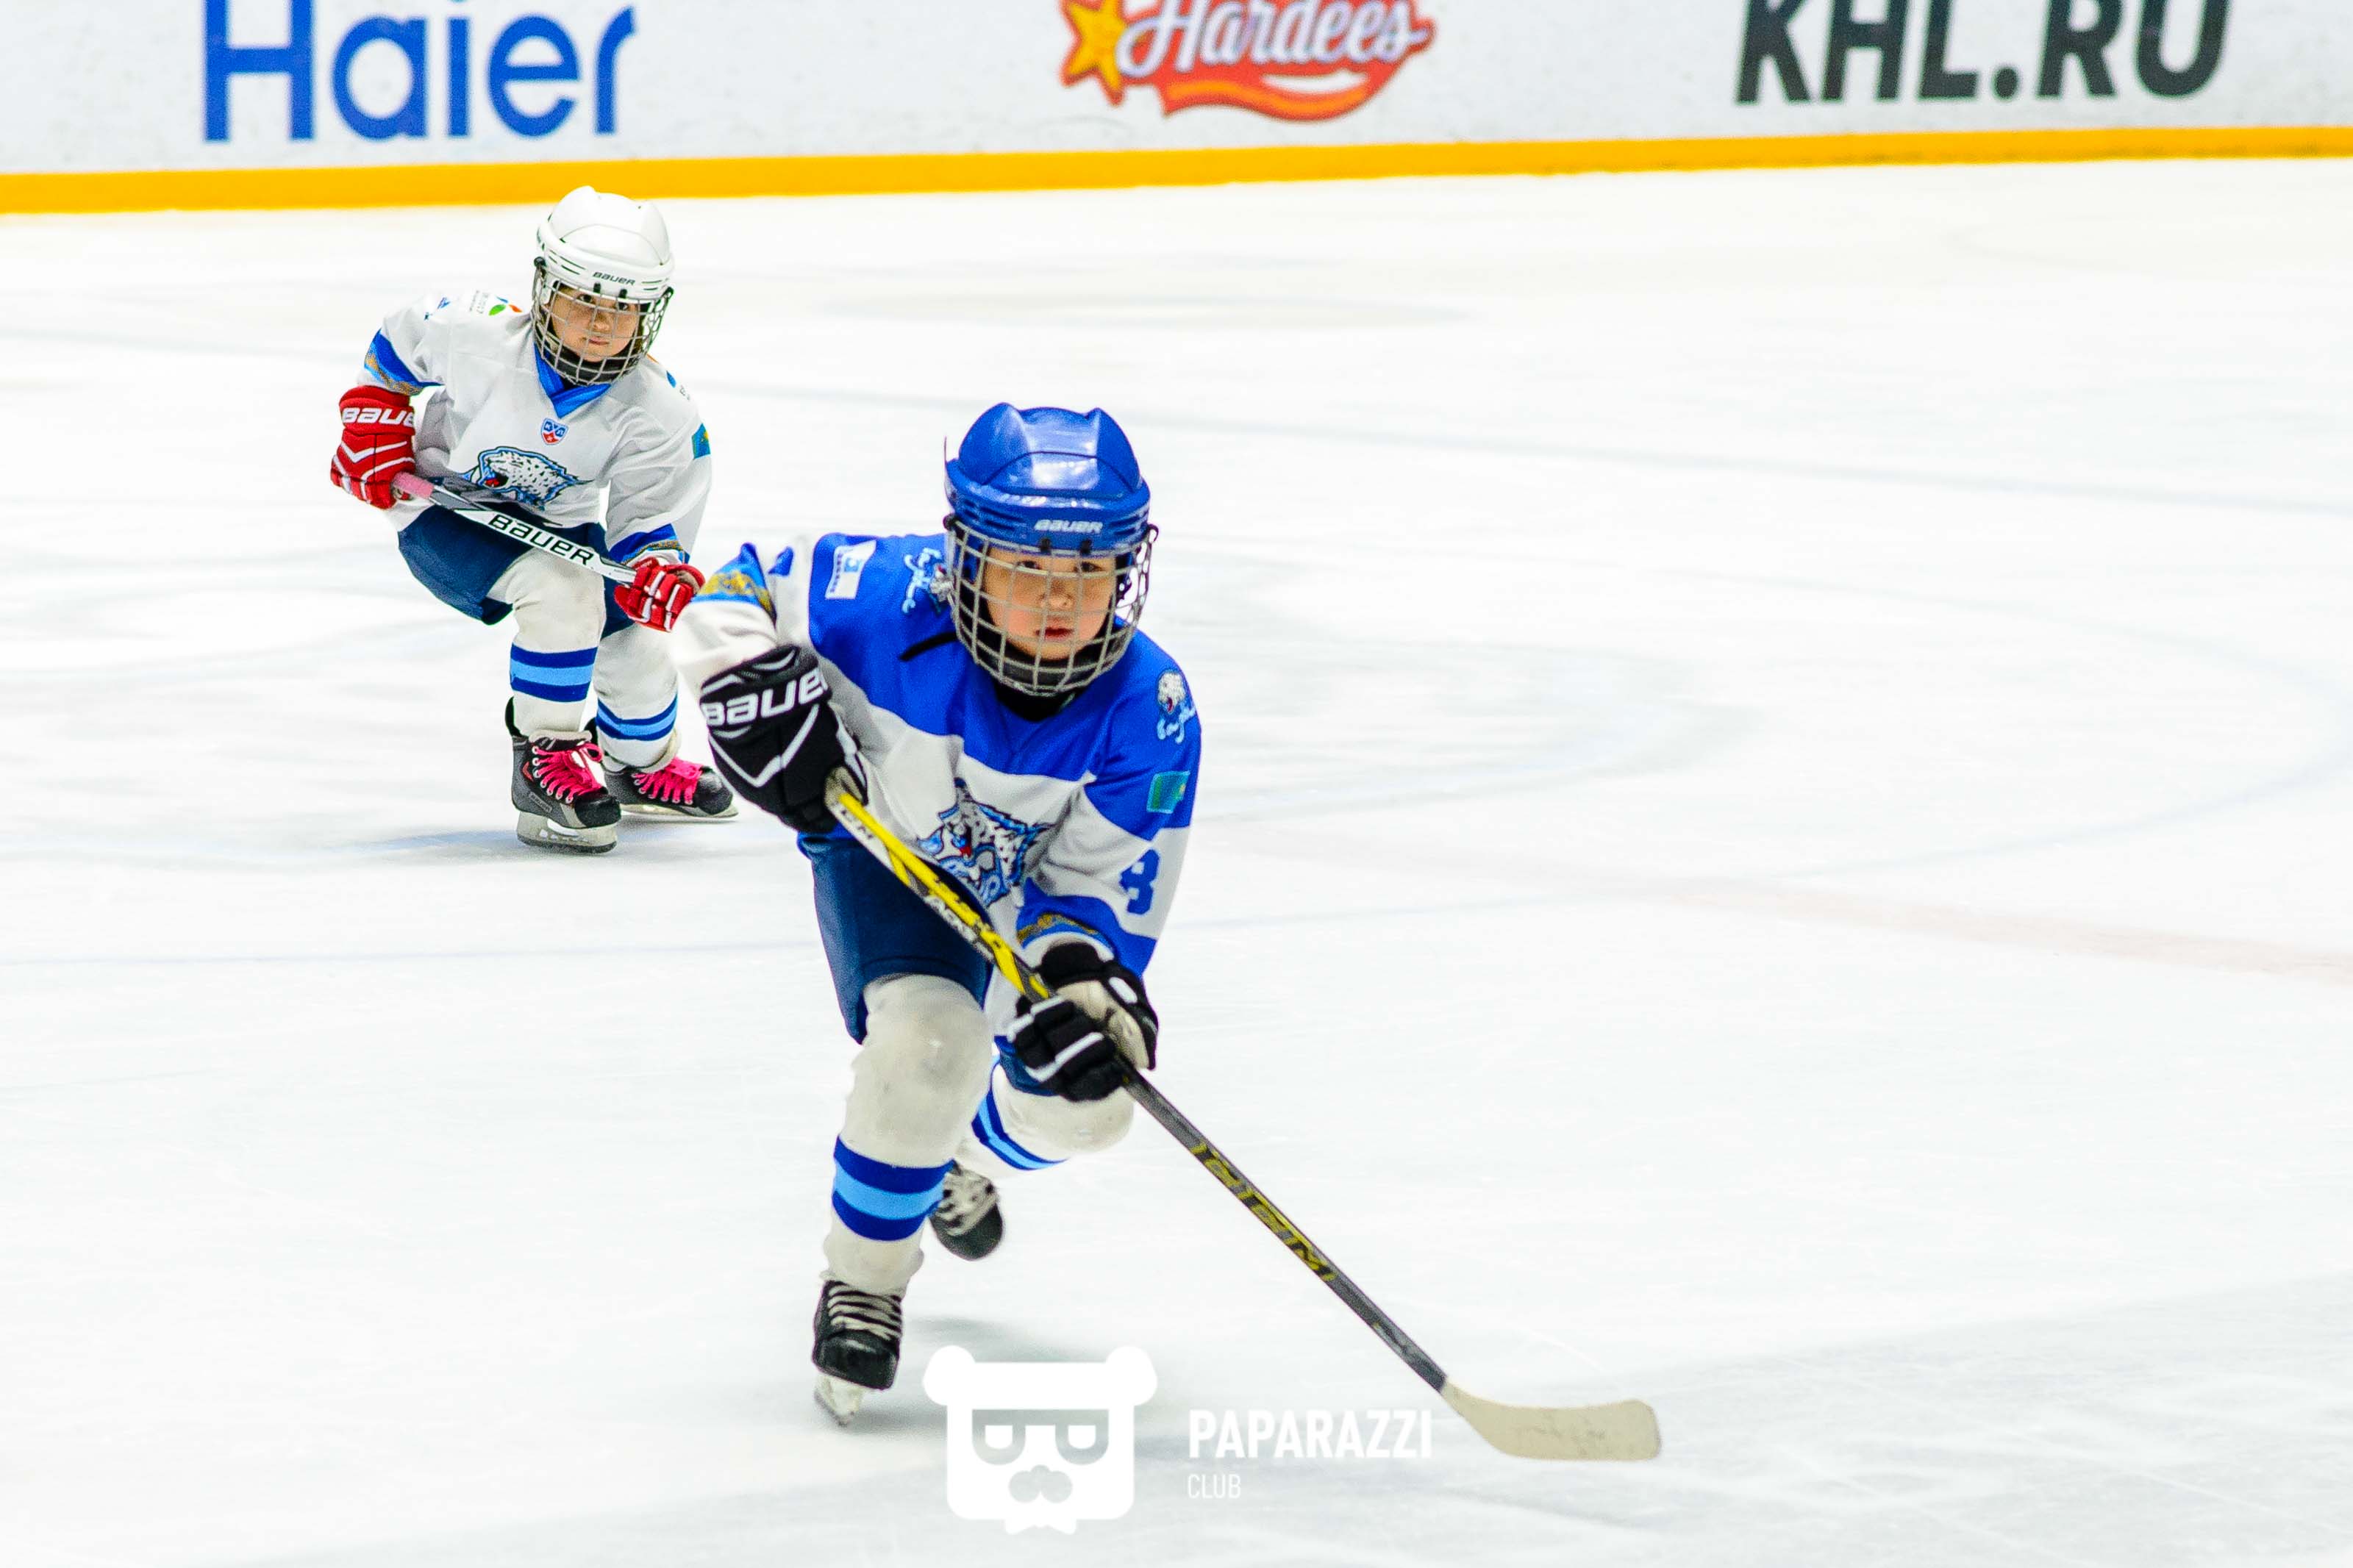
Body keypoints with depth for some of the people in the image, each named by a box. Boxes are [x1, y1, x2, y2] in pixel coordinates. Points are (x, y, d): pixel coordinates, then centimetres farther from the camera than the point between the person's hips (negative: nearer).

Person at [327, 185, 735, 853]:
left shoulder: (657, 413, -19)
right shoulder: (478, 334, -26)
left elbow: (646, 517, -15)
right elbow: (401, 340, -4)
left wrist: (658, 566, -35)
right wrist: (375, 419, -3)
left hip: (561, 523, 4)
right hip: (445, 513, -4)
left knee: (643, 637, -9)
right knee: (561, 587, -32)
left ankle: (637, 763, 26)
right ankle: (546, 761, -15)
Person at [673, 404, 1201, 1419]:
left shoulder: (1147, 713, -29)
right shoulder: (892, 604, -34)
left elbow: (1100, 889, -24)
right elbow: (733, 597, -17)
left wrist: (1085, 983, -44)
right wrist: (756, 688, -36)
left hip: (1027, 888, 3)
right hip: (885, 856, -3)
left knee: (1083, 1106, -4)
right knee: (931, 1036, -29)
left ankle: (960, 1148, 35)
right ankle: (861, 1279, -6)